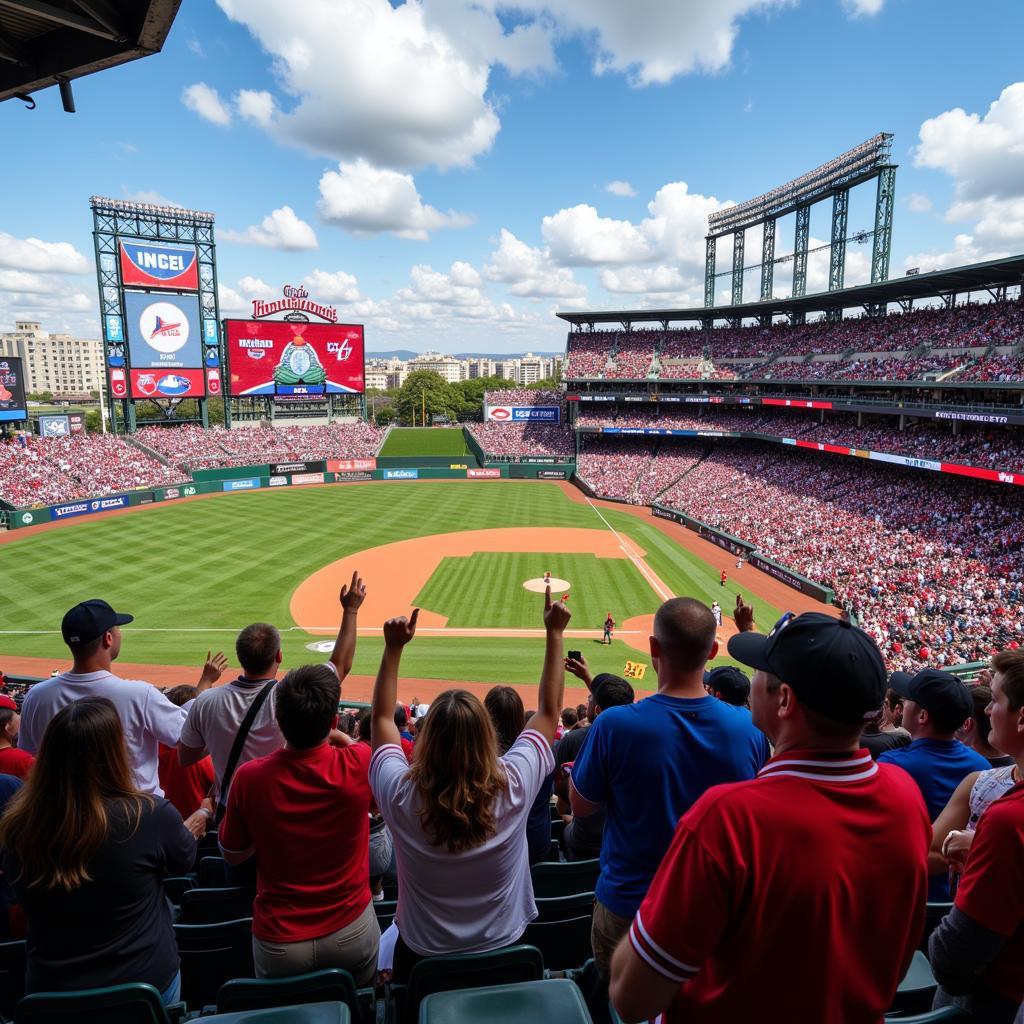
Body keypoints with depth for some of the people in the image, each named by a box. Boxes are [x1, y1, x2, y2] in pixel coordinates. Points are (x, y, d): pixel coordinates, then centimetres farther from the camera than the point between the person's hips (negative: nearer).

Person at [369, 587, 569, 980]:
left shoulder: (401, 796, -28)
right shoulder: (513, 789, -28)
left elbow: (381, 718, -9)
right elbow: (549, 711, -13)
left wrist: (393, 647, -9)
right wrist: (554, 634, -9)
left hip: (421, 954, -1)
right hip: (505, 951, 1)